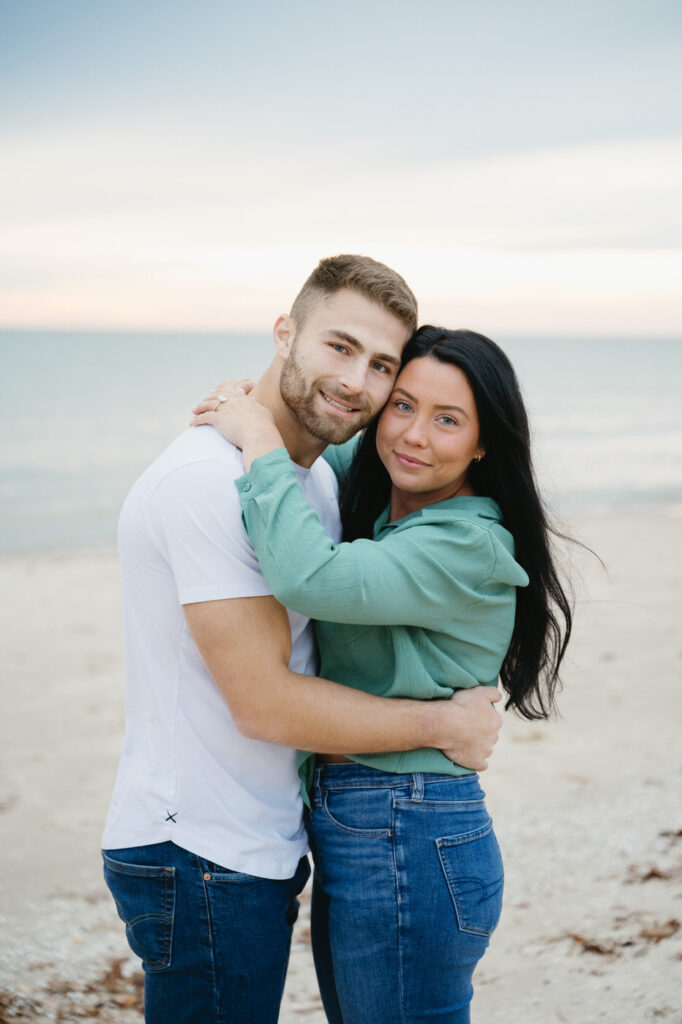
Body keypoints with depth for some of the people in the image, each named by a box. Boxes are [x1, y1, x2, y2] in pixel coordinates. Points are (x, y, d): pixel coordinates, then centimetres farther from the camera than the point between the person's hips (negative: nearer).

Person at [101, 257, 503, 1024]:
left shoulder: (319, 475, 9)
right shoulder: (209, 478, -21)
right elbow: (265, 703, -22)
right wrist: (443, 724, -12)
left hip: (261, 846, 9)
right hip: (198, 861, -9)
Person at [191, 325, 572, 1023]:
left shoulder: (470, 548, -19)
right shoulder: (376, 504, 8)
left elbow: (310, 577, -33)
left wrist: (260, 440, -20)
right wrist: (252, 401, 5)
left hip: (407, 842, -9)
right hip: (344, 832, 9)